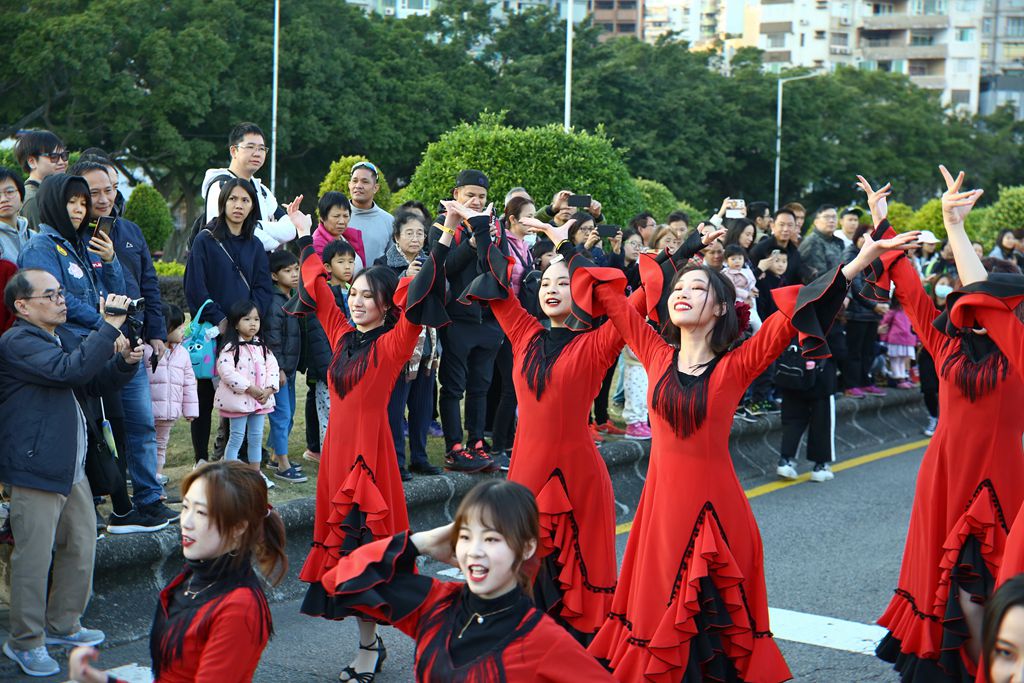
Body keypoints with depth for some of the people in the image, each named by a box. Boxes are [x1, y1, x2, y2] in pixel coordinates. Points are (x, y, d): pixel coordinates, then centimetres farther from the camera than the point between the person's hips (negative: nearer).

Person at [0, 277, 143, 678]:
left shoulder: (64, 337, 15)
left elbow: (94, 382, 21)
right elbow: (71, 371, -29)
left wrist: (125, 362, 1)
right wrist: (110, 326, -25)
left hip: (71, 468, 9)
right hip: (34, 471, -9)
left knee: (81, 546, 15)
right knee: (34, 558, -3)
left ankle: (63, 624, 31)